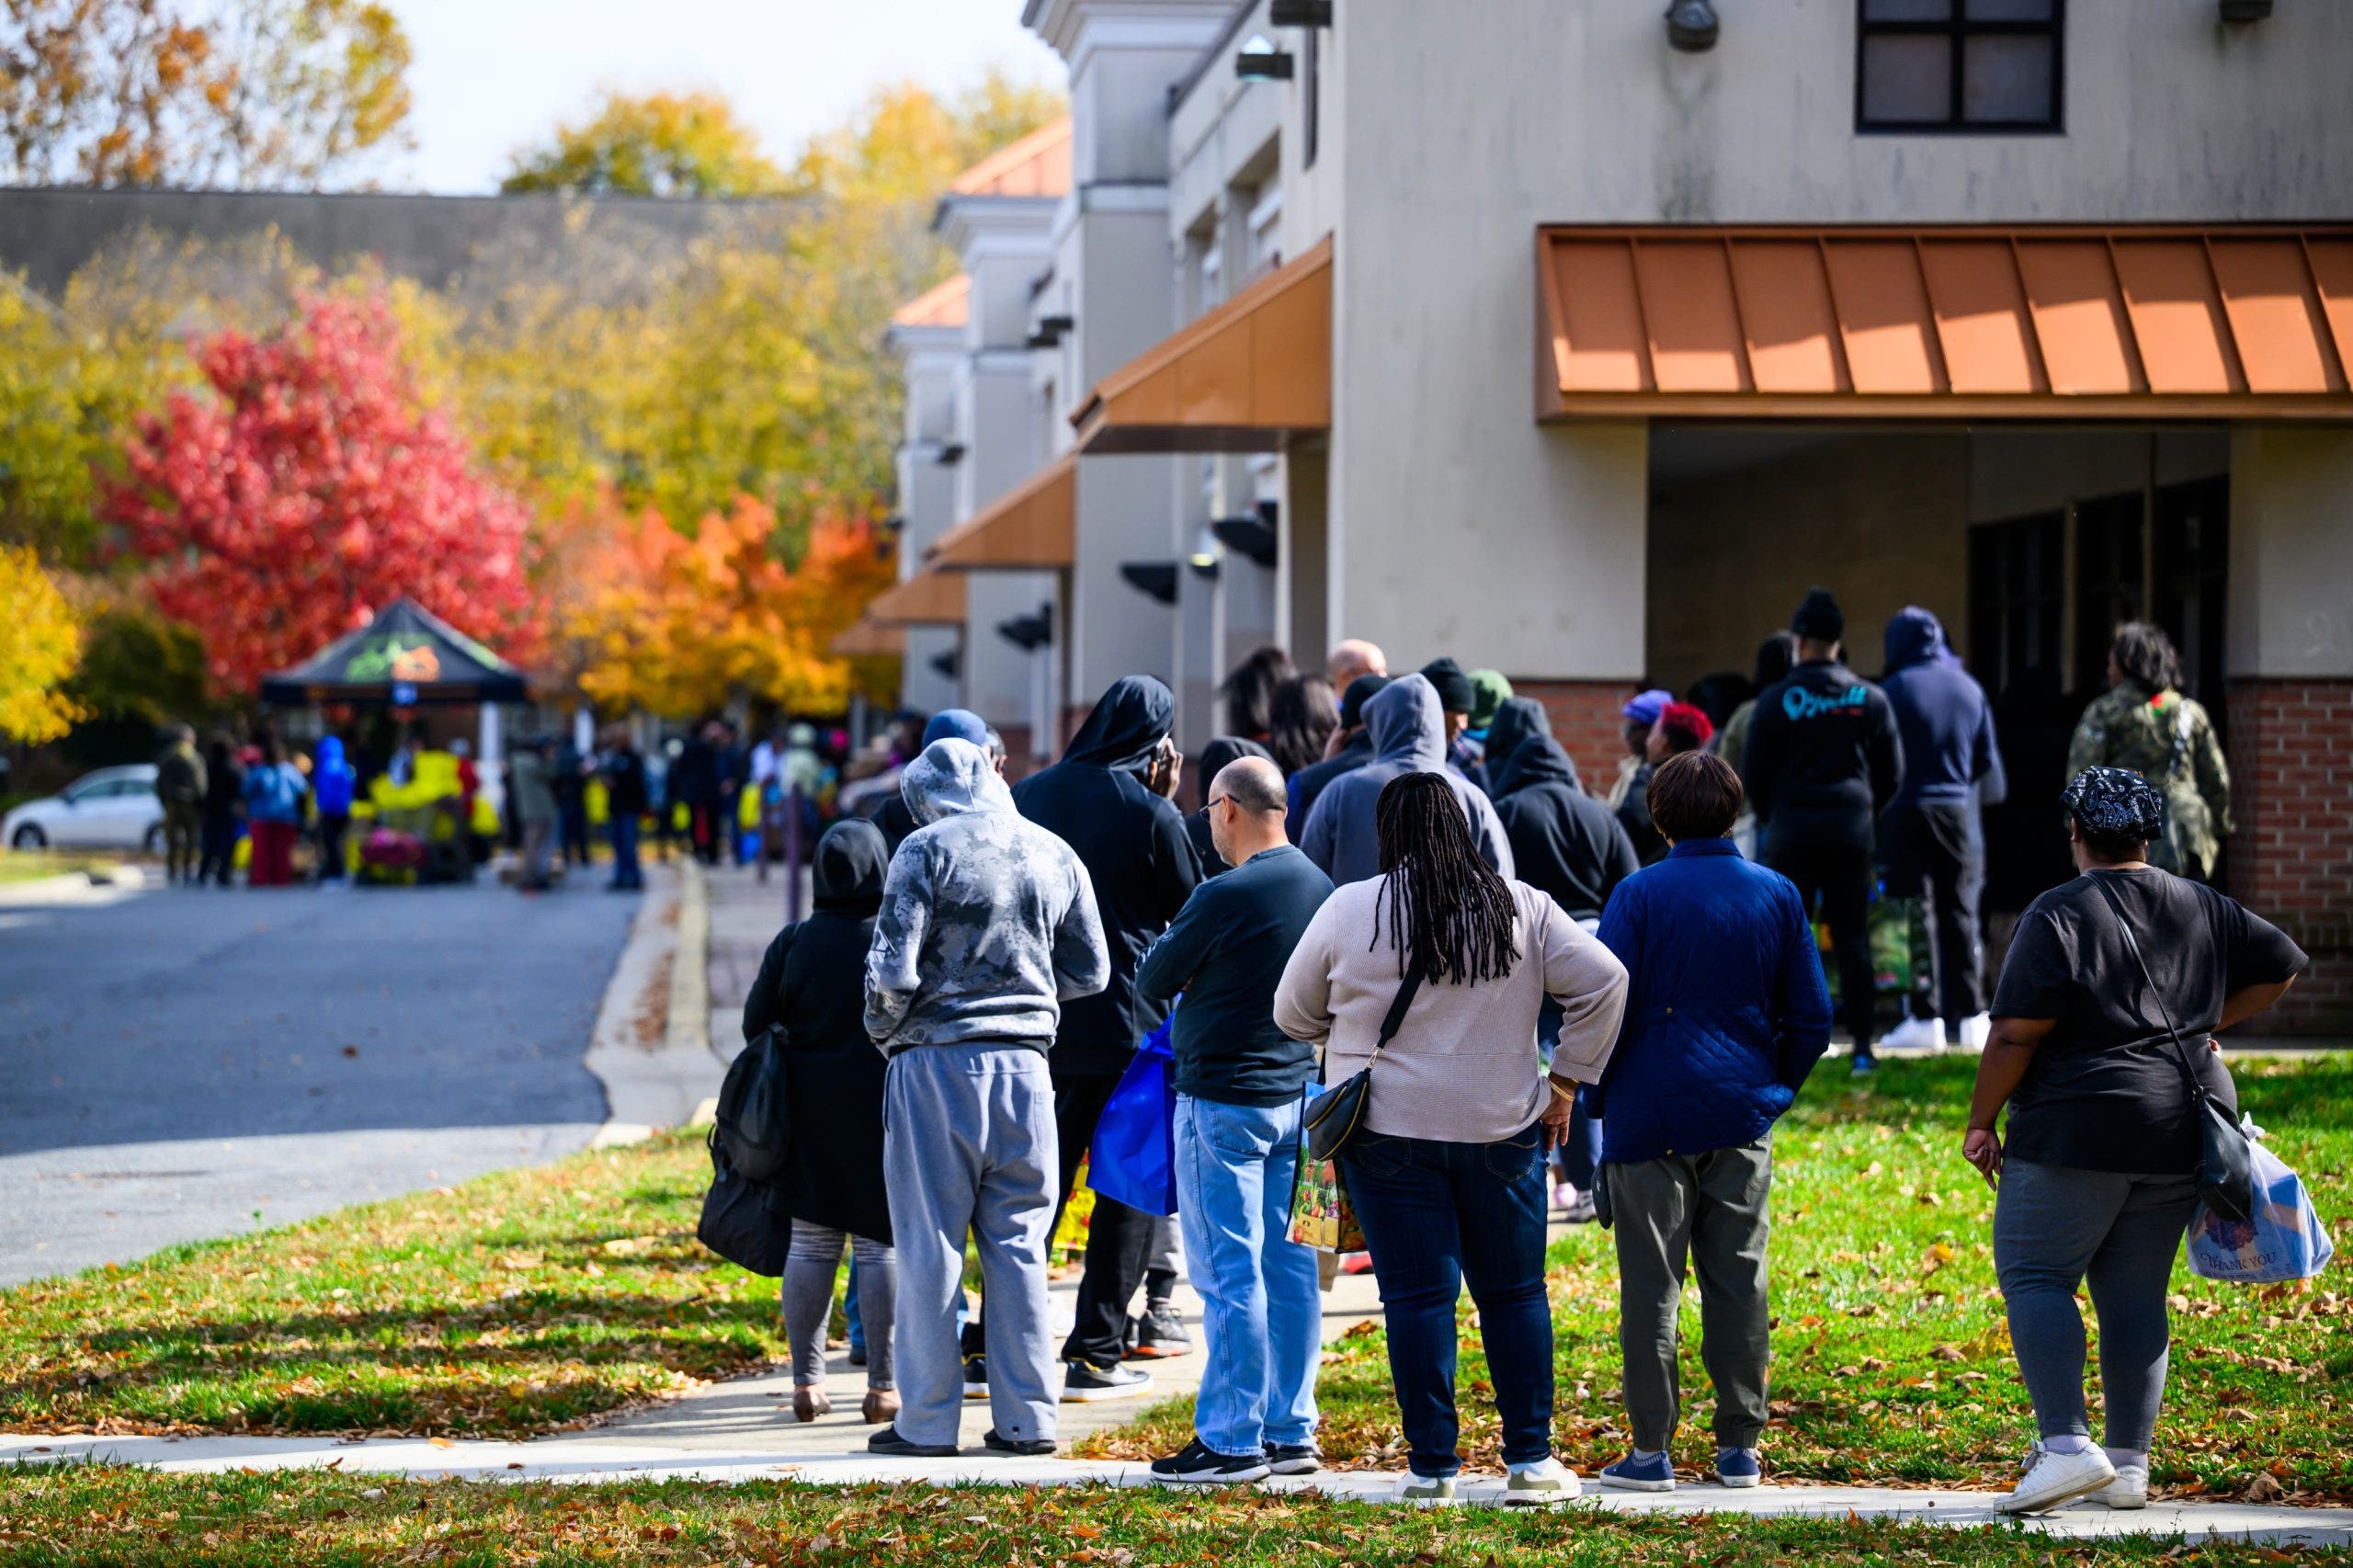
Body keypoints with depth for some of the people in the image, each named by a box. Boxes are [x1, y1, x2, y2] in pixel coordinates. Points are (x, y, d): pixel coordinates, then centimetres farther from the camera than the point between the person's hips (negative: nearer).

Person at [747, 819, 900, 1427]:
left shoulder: (794, 942, -1)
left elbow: (756, 1025, 3)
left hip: (810, 1112, 3)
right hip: (884, 1109, -2)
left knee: (811, 1243, 9)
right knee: (883, 1244, 2)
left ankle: (807, 1381, 10)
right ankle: (884, 1386, 2)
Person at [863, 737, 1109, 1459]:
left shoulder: (928, 849, -6)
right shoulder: (1055, 855, 8)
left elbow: (893, 970, -12)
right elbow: (1090, 972, 14)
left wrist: (883, 1031, 7)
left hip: (937, 1064, -4)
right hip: (1024, 1065, 4)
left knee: (929, 1245, 2)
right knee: (1018, 1243, 9)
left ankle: (927, 1421, 4)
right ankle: (1027, 1417, 9)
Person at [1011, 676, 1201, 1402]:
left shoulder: (1030, 794, 4)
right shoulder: (1151, 812, -11)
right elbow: (1192, 910, -1)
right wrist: (1167, 805, 6)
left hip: (1038, 1019, 5)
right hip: (1125, 1023, -5)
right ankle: (1095, 1350, 3)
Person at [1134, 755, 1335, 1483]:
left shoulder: (1224, 897, -17)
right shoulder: (1320, 887, 5)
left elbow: (1152, 981, -6)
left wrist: (1168, 946, 15)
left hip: (1223, 1101, -7)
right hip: (1298, 1095, 7)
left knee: (1229, 1274, -4)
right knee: (1290, 1268, 9)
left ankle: (1230, 1439, -2)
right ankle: (1291, 1431, 14)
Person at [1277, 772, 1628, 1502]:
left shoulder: (1348, 910, -4)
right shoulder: (1520, 908, 0)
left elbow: (1293, 1014, 6)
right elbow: (1603, 982, 0)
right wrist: (1564, 1080, 6)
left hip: (1389, 1132, -2)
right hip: (1503, 1132, 2)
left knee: (1417, 1297, 2)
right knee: (1514, 1293, 11)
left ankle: (1431, 1467, 3)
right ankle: (1529, 1459, 13)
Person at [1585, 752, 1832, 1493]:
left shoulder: (1641, 894, -7)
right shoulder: (1776, 895, 4)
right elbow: (1811, 1017, 8)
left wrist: (1599, 1099, 5)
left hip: (1652, 1116, -3)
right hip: (1742, 1116, 3)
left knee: (1651, 1283, 2)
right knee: (1737, 1279, 8)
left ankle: (1652, 1449, 2)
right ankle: (1739, 1447, 10)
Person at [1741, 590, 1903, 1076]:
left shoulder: (1778, 699, -6)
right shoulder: (1870, 699, 2)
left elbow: (1753, 771, -2)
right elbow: (1892, 771, 7)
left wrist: (1769, 817, 15)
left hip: (1792, 828, -2)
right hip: (1851, 828, 2)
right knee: (1852, 940, 5)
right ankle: (1863, 1045, 2)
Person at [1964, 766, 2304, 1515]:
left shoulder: (2059, 915, -9)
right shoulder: (2201, 909, 11)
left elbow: (2016, 1034, -14)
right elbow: (2281, 965, 21)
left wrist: (1981, 1123, -5)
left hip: (2080, 1128, -6)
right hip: (2181, 1130, 6)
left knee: (2033, 1276, -1)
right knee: (2135, 1293, 11)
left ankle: (2066, 1444, -16)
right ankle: (2129, 1467, 11)